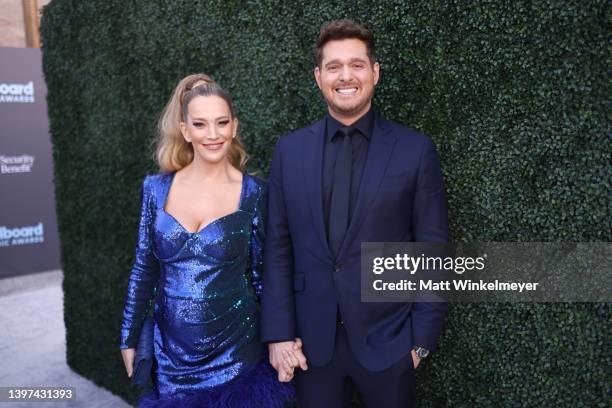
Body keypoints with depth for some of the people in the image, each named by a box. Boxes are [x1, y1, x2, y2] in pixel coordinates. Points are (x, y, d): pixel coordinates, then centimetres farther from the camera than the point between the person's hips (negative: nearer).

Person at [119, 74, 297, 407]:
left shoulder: (252, 193, -8)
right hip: (170, 356, 2)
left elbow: (262, 274, 0)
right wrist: (129, 338, 9)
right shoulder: (157, 189, -3)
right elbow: (143, 270, 5)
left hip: (235, 356, -2)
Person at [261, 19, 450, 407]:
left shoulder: (416, 150, -5)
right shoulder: (289, 150, 1)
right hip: (311, 339, 2)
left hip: (386, 339, -1)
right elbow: (278, 247, 1)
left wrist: (423, 337, -4)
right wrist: (278, 332, -2)